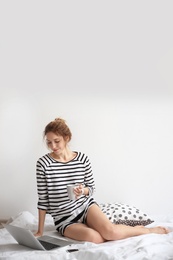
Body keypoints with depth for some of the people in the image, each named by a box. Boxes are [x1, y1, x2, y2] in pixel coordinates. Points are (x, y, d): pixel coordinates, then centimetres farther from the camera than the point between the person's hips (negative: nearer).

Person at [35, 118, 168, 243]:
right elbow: (43, 199, -4)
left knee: (109, 230, -28)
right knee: (92, 236, -33)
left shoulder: (83, 158, -2)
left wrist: (83, 190, -16)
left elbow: (91, 188, 8)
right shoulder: (43, 163, -7)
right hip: (64, 219, -1)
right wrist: (40, 231, -4)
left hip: (86, 206, 2)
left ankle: (146, 229, -1)